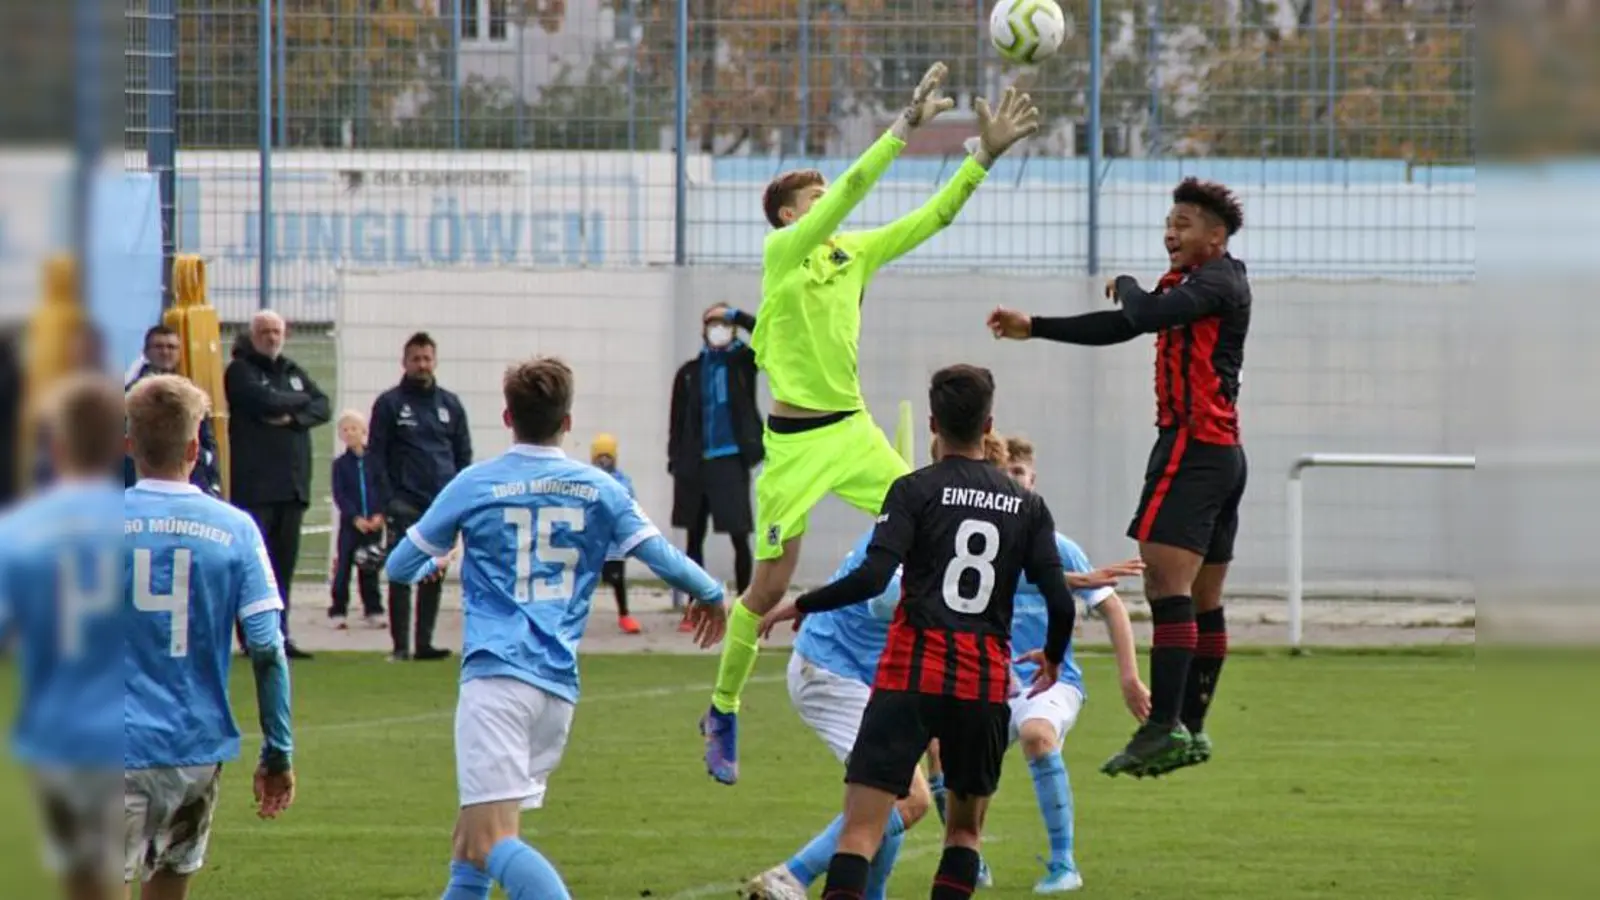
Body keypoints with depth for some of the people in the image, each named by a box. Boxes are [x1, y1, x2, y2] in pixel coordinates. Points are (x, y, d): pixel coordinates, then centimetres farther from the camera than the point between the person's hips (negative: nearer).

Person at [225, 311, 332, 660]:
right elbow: (265, 401, -16)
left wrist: (293, 417, -11)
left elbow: (323, 407, 8)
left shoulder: (295, 372, 19)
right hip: (254, 483, -6)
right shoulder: (240, 371, 0)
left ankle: (279, 634, 9)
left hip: (292, 483, 6)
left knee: (284, 562, 6)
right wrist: (301, 400, 1)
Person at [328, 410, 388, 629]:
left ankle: (373, 611, 13)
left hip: (373, 523, 1)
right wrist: (355, 518, -14)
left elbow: (383, 489, 2)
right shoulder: (341, 463, 1)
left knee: (370, 569, 7)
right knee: (343, 566, -2)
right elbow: (339, 495, -4)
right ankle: (338, 611, 2)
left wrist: (379, 515, -12)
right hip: (350, 524, -1)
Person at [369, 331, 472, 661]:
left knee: (435, 577, 4)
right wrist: (387, 500, -10)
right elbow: (376, 454, 0)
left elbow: (463, 454, 16)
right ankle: (400, 645, -5)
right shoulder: (389, 404, 3)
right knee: (402, 575, -7)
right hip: (406, 506, -4)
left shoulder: (450, 405, 14)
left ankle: (424, 643, 9)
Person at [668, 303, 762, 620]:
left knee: (739, 536, -6)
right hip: (696, 463, 3)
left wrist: (735, 315, -11)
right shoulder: (690, 372, 8)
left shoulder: (742, 363, 4)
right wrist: (675, 460, 1)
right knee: (694, 537, 8)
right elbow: (677, 420, 8)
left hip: (731, 460, -2)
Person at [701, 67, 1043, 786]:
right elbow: (851, 190, -22)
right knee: (771, 586, -2)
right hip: (795, 442, -6)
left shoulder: (856, 252, 8)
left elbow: (931, 217, 6)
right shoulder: (782, 251, -10)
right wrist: (908, 126, -25)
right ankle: (722, 715, 14)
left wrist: (985, 156, -4)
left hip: (853, 429, 6)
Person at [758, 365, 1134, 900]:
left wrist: (798, 607, 2)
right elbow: (1060, 602, 4)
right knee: (965, 829, 20)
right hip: (987, 685, 3)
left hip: (911, 675, -3)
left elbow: (870, 579, -12)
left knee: (861, 830, -8)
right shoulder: (1027, 506, 9)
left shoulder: (915, 490, 0)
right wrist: (1053, 659, 25)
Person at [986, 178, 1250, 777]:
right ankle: (1191, 729, 16)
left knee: (1166, 583, -18)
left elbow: (1148, 314, -24)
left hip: (1192, 448, -10)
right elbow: (1119, 327, 28)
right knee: (1204, 601, 12)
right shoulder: (1185, 284, 20)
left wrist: (1126, 286, -2)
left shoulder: (1221, 279, -9)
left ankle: (1163, 726, -25)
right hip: (1221, 455, 10)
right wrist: (1033, 327, 28)